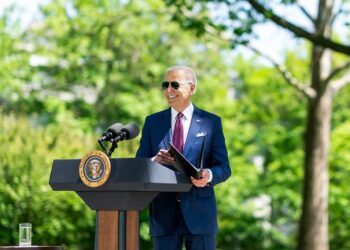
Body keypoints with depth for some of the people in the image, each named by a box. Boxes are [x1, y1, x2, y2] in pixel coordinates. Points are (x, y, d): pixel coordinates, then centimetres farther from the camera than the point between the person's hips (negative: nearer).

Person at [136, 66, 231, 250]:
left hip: (199, 213, -2)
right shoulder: (152, 122, 11)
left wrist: (209, 175, -22)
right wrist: (155, 161, -16)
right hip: (164, 214, 2)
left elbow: (224, 167, 1)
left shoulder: (211, 122, 5)